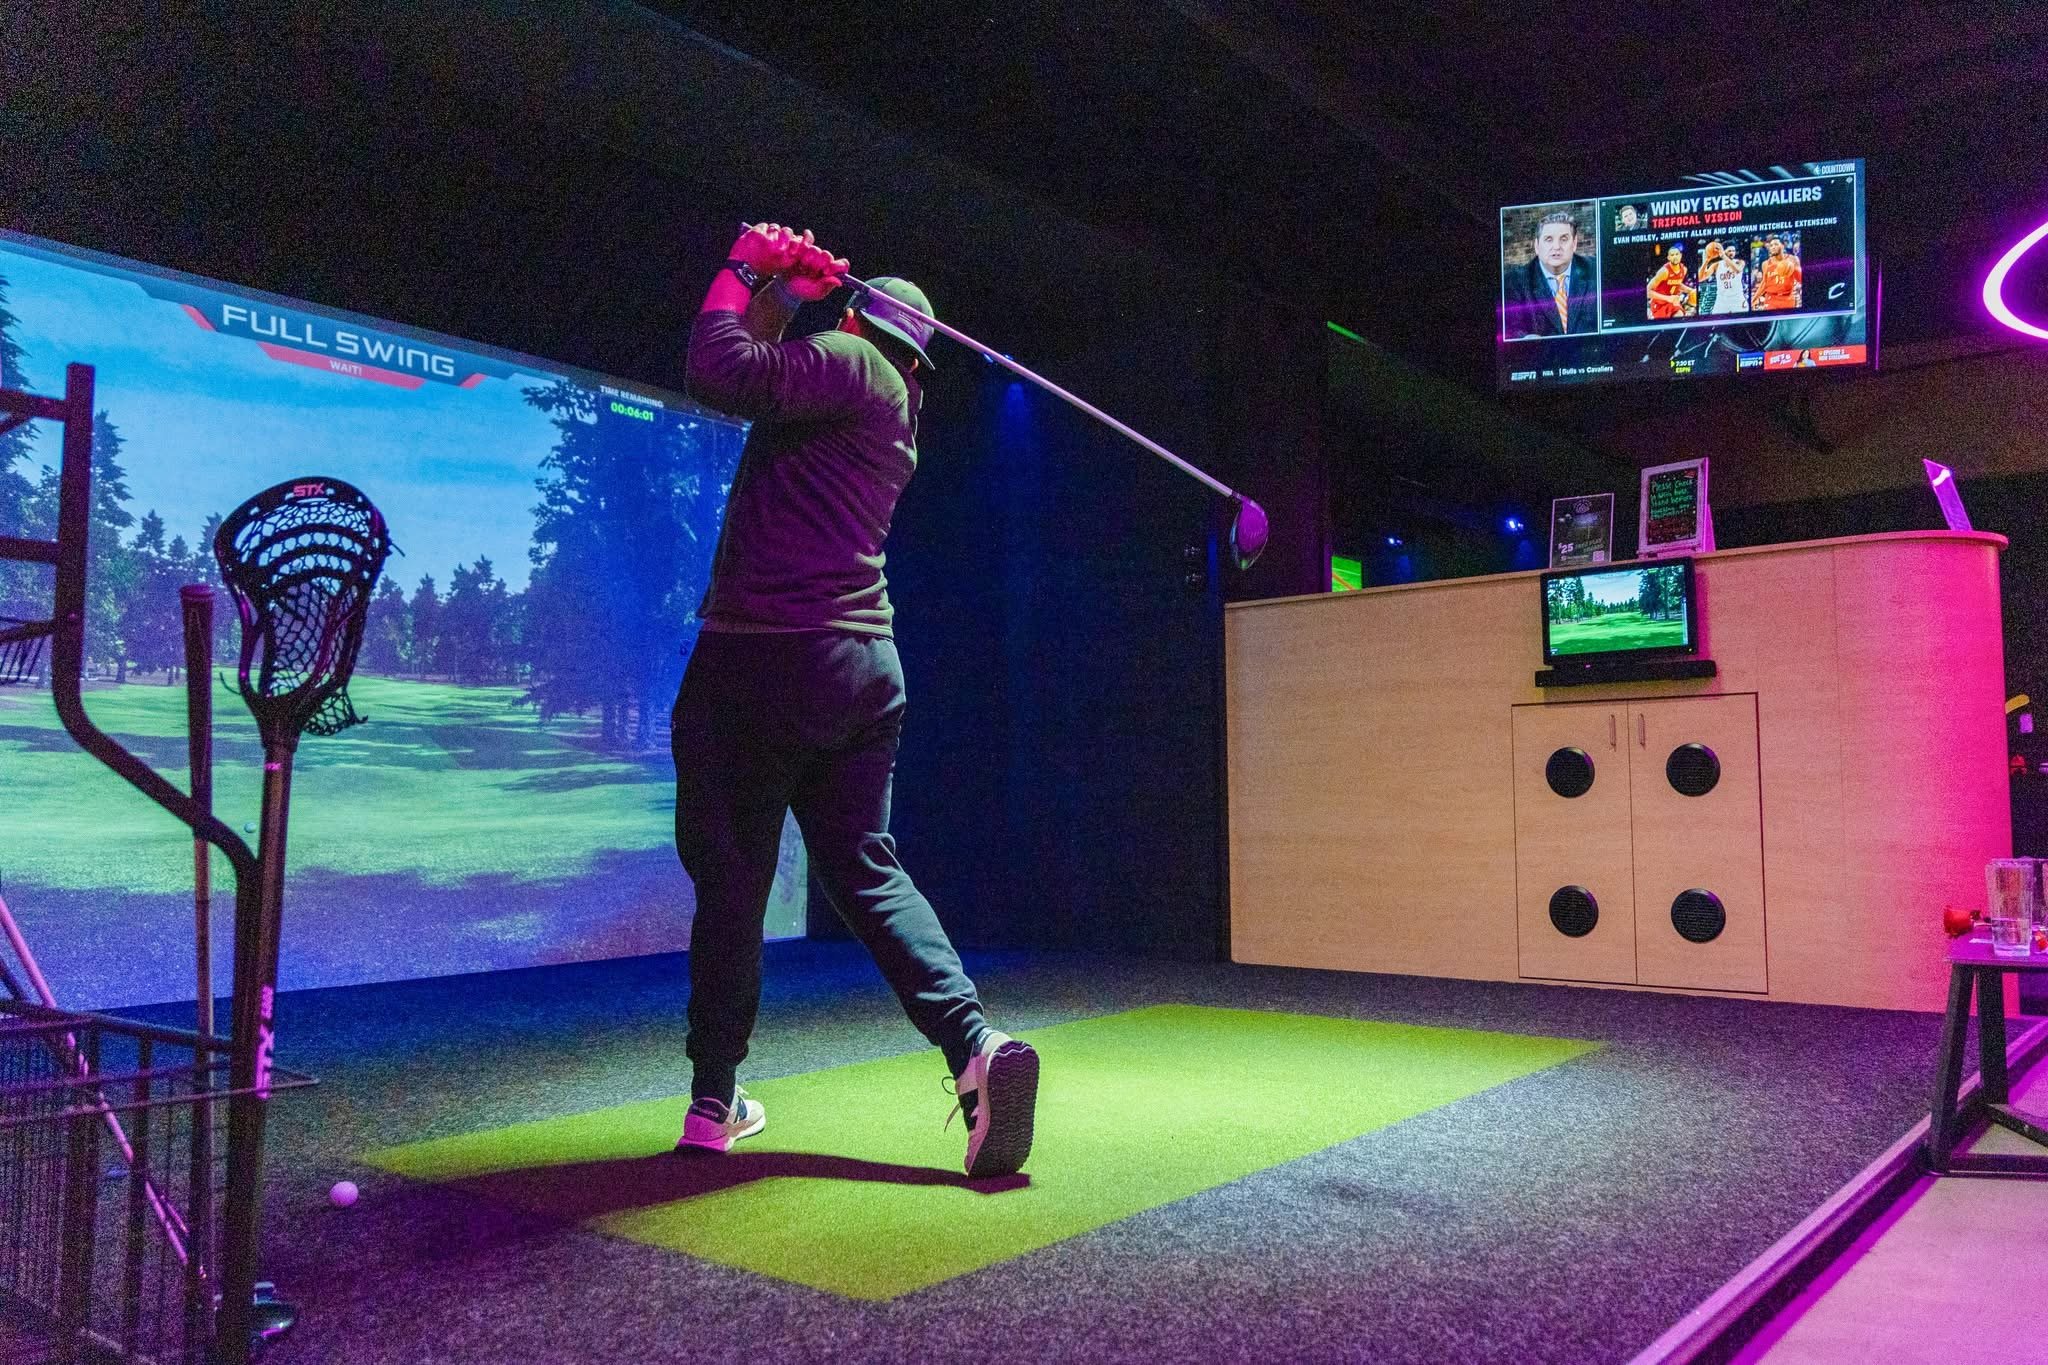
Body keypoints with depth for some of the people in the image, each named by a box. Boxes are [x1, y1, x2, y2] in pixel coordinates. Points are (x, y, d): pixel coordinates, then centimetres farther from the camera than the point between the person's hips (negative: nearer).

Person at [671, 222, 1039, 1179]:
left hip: (762, 659, -8)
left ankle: (713, 1104, 12)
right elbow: (768, 372, 31)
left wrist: (742, 272, 3)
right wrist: (780, 284, 24)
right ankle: (974, 1044, -8)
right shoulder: (892, 408, 22)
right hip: (864, 665, 8)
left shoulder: (852, 365, -4)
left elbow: (720, 371, -12)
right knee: (865, 866, 9)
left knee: (732, 878, 3)